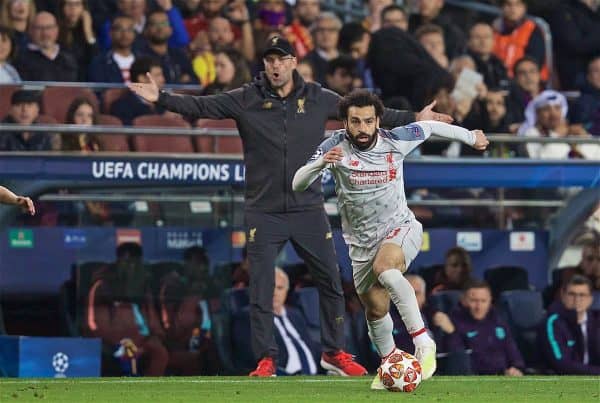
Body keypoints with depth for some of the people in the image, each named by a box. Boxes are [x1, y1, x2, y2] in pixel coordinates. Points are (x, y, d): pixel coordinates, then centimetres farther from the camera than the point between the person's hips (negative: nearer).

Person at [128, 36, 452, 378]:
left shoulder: (318, 99, 2)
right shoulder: (246, 100, -2)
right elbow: (200, 106, -8)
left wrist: (414, 119, 8)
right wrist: (161, 98, -22)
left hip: (308, 209, 2)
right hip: (264, 212, -2)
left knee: (331, 282, 5)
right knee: (261, 288, -4)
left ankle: (334, 352, 20)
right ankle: (266, 359, 4)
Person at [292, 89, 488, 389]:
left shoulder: (395, 140, -13)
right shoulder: (336, 145, -15)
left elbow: (430, 127, 7)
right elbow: (298, 185, -22)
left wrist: (471, 137, 23)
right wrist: (321, 163, -43)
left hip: (400, 229, -2)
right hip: (361, 242, 2)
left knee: (384, 268, -35)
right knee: (376, 310, 10)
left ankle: (422, 342, -32)